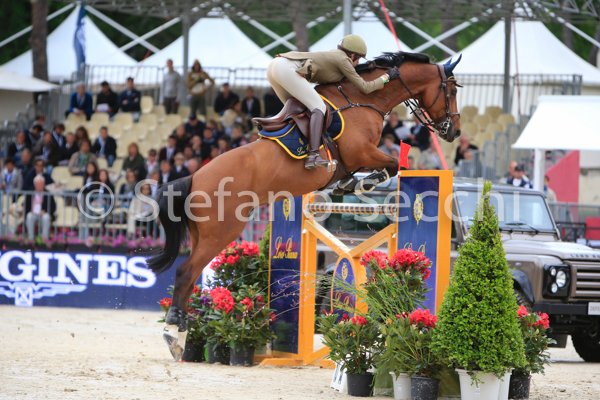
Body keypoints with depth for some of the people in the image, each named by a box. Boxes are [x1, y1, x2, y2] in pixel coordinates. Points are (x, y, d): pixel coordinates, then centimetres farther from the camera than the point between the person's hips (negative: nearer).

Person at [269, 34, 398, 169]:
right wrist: (386, 77, 20)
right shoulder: (343, 60, 5)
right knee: (319, 107, -11)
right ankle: (313, 156, -24)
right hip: (287, 69, -10)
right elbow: (364, 88, 7)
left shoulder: (333, 55, 28)